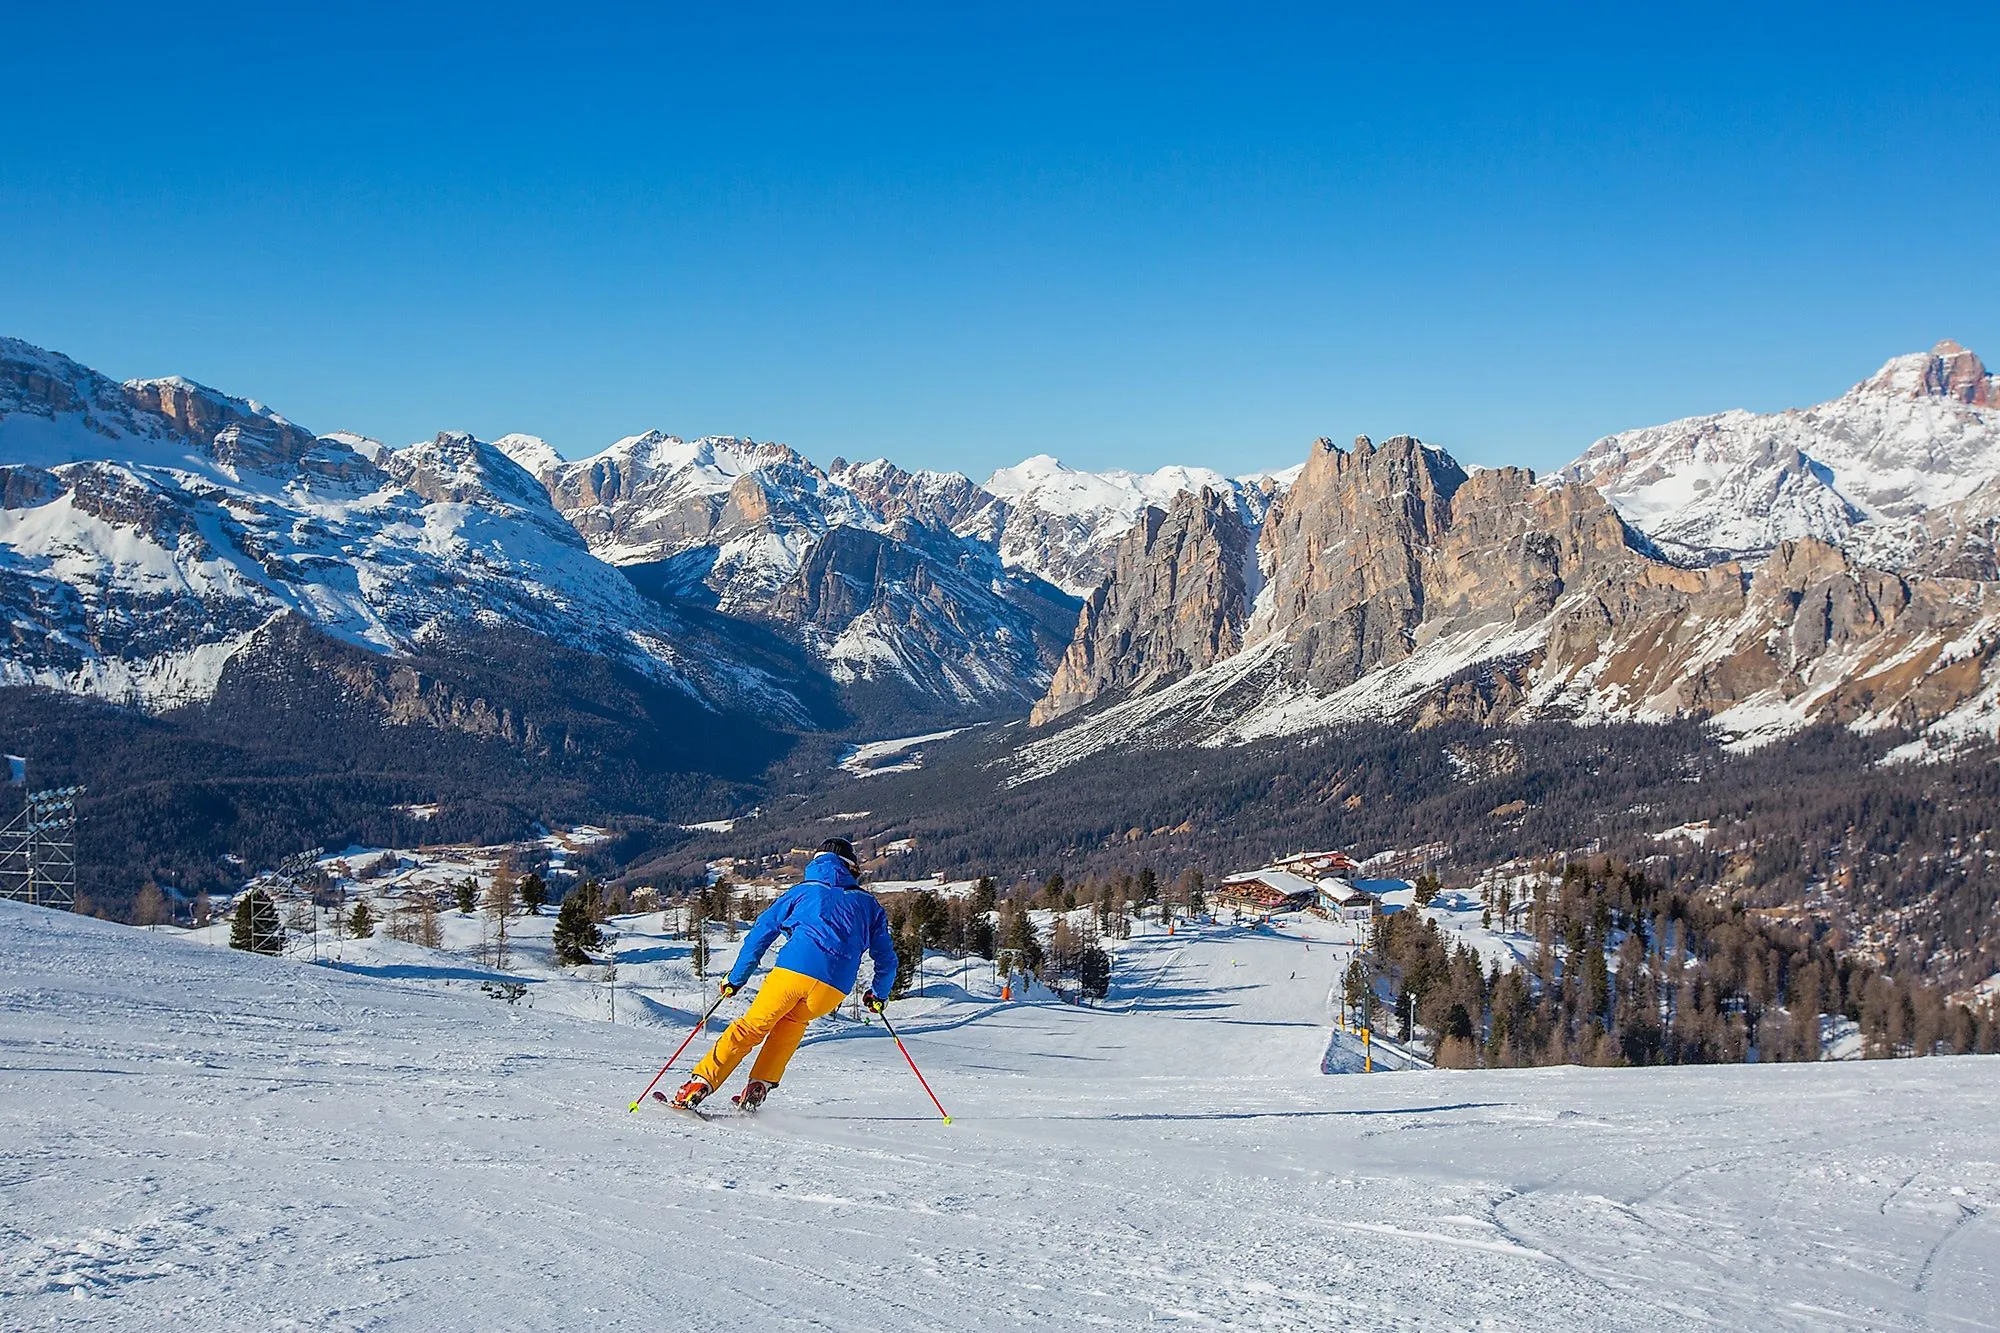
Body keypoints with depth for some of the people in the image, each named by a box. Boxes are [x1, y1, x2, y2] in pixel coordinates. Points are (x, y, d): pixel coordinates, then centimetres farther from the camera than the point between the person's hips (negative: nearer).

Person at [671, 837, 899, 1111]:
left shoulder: (804, 891, 21)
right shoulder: (867, 903, 25)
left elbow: (760, 933, 18)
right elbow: (886, 957, 25)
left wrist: (735, 979, 23)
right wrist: (878, 994, 42)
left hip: (794, 969, -1)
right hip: (835, 988, 1)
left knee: (751, 1027, 11)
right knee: (793, 1020, 27)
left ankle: (701, 1083, 3)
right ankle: (759, 1087, 13)